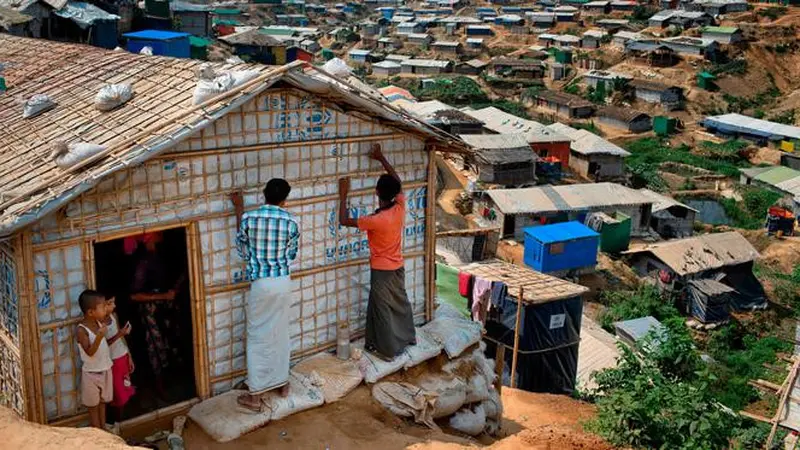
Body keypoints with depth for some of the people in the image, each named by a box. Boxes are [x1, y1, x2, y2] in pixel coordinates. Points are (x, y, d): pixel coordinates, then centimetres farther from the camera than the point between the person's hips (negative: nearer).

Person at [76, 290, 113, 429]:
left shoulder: (99, 323, -2)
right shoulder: (81, 330, -22)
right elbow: (90, 352, -27)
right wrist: (99, 336, -39)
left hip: (105, 370, 6)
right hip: (92, 374, -6)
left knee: (102, 402, 19)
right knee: (93, 406, 10)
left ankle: (104, 431, 31)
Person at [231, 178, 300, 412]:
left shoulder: (248, 217, -10)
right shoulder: (291, 221, -7)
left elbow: (243, 252, 4)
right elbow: (291, 255, 4)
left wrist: (239, 211, 7)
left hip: (260, 283, -2)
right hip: (283, 282, 2)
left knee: (257, 338, 5)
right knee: (280, 333, 18)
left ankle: (255, 395, 8)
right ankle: (282, 382, 31)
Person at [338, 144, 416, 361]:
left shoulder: (376, 220, -29)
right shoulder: (400, 208, -12)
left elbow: (344, 221, -18)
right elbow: (397, 182, 6)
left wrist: (343, 195, -11)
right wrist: (381, 159, 7)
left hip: (381, 270, -7)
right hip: (398, 267, 7)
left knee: (383, 310, 7)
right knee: (400, 303, 24)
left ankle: (388, 349, 18)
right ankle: (408, 337, 41)